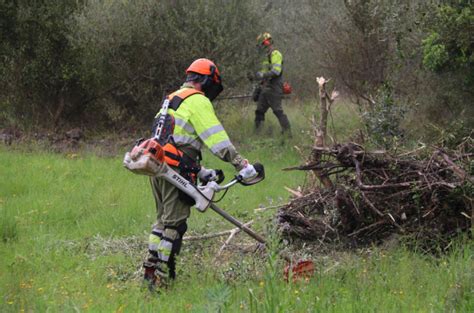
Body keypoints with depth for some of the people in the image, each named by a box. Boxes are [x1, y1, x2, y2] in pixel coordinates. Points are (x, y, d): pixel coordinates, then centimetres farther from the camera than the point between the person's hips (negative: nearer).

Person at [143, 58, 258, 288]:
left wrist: (201, 172, 30)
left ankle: (151, 268, 19)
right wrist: (241, 164, -18)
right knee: (175, 223, -6)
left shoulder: (173, 99, 26)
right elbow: (217, 137, -15)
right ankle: (160, 276, -8)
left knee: (163, 219, 18)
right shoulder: (197, 101, -5)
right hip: (176, 170, -9)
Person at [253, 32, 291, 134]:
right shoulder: (267, 56, 22)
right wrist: (258, 89, 26)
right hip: (266, 89, 10)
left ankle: (287, 132, -12)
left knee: (278, 111, -13)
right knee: (259, 111, 9)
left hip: (273, 89, -10)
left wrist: (263, 75, -32)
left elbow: (276, 70, -24)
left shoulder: (275, 54, -10)